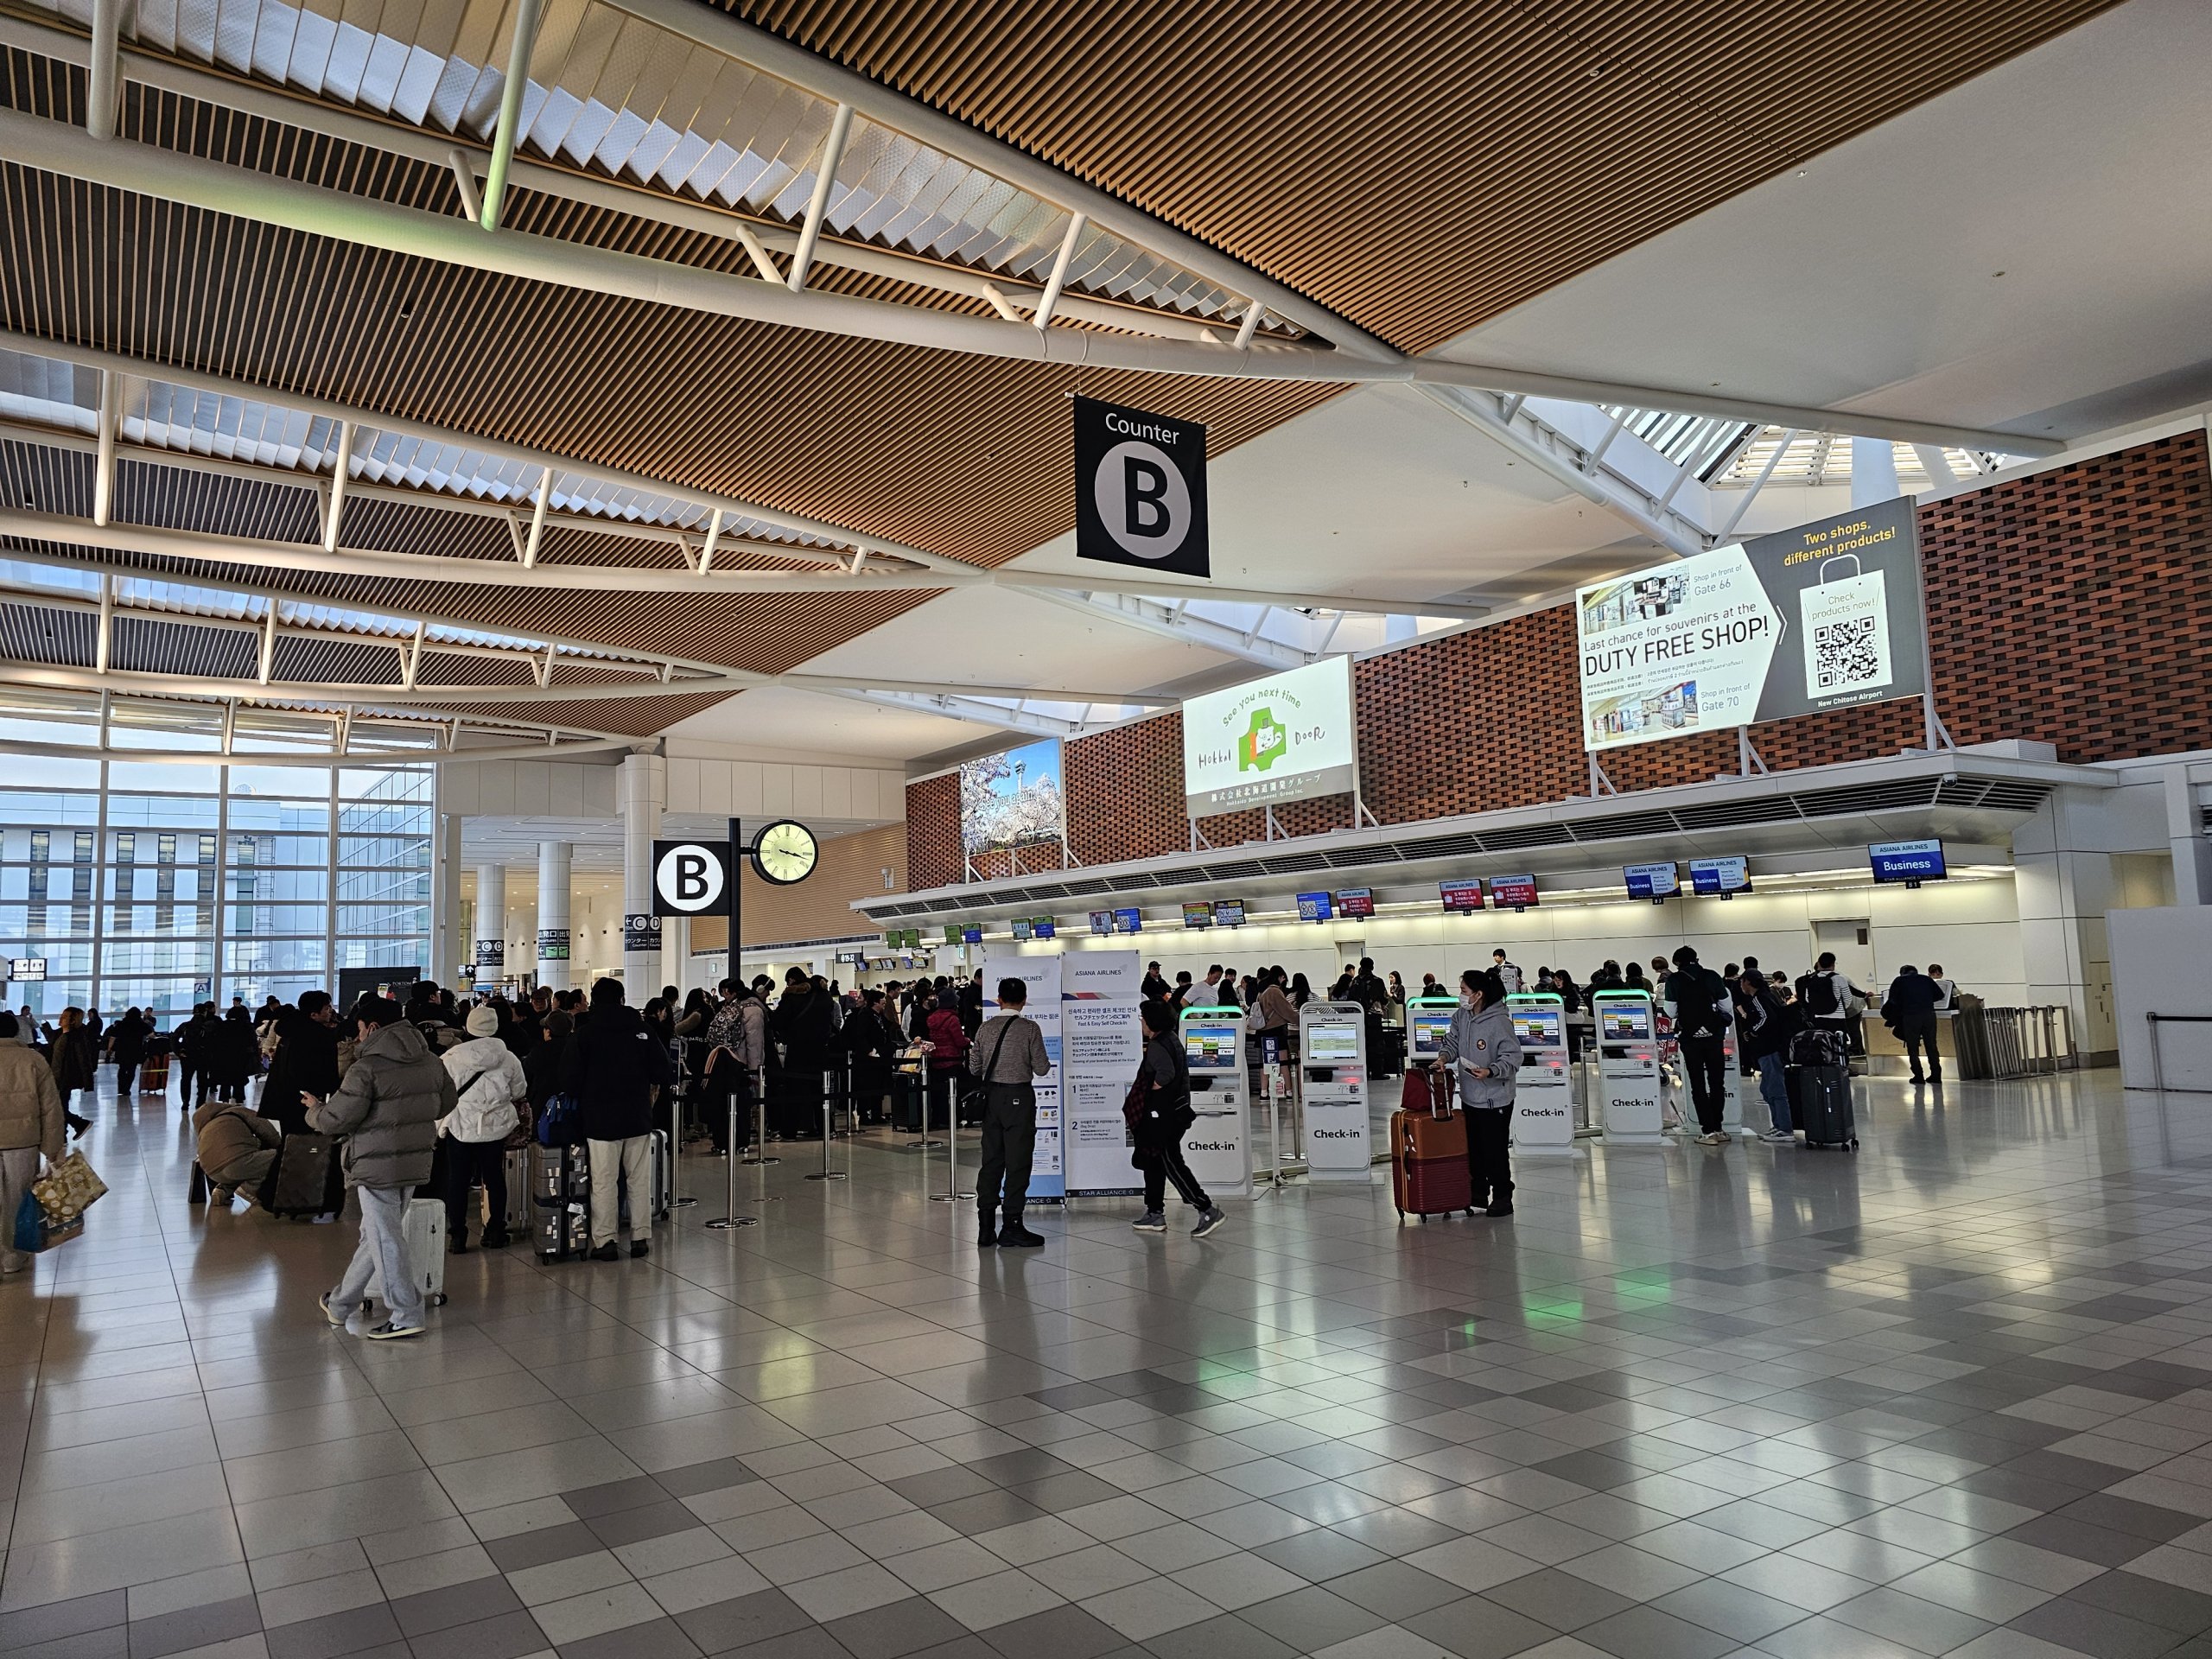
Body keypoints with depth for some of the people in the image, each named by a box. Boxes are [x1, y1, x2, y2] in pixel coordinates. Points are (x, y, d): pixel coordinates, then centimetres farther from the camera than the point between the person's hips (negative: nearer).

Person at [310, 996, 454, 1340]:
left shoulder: (366, 1068, -17)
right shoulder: (430, 1060, 5)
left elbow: (337, 1119, -15)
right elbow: (446, 1103, 15)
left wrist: (315, 1110, 7)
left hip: (378, 1166, -8)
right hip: (416, 1161, 8)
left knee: (386, 1240, 1)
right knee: (374, 1235, 20)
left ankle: (406, 1317, 5)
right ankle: (341, 1305, 35)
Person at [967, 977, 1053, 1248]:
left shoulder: (986, 1028, 3)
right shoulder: (1030, 1028, -9)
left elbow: (974, 1068, 7)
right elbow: (1041, 1068, -8)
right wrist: (1043, 1061, 14)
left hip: (992, 1095, 5)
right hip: (1019, 1096, -4)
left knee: (991, 1158, 10)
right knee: (1017, 1161, 2)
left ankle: (985, 1228, 13)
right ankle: (1012, 1227, 5)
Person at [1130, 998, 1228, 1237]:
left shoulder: (1157, 1046, -17)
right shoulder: (1171, 1039, 13)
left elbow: (1165, 1074, -31)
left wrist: (1151, 1092, -15)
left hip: (1163, 1115, -10)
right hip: (1176, 1110, 10)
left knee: (1171, 1164, -6)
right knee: (1153, 1161, 17)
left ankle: (1207, 1211, -8)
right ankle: (1155, 1213, 22)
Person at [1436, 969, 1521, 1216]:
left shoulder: (1499, 1022, -20)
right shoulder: (1461, 1016, 2)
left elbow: (1512, 1057, -19)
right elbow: (1452, 1041, 12)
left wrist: (1490, 1072, -32)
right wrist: (1444, 1056, -8)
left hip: (1495, 1099, -8)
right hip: (1469, 1096, 8)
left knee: (1496, 1150, 1)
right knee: (1473, 1148, 17)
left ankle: (1502, 1198, 15)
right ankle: (1478, 1193, 30)